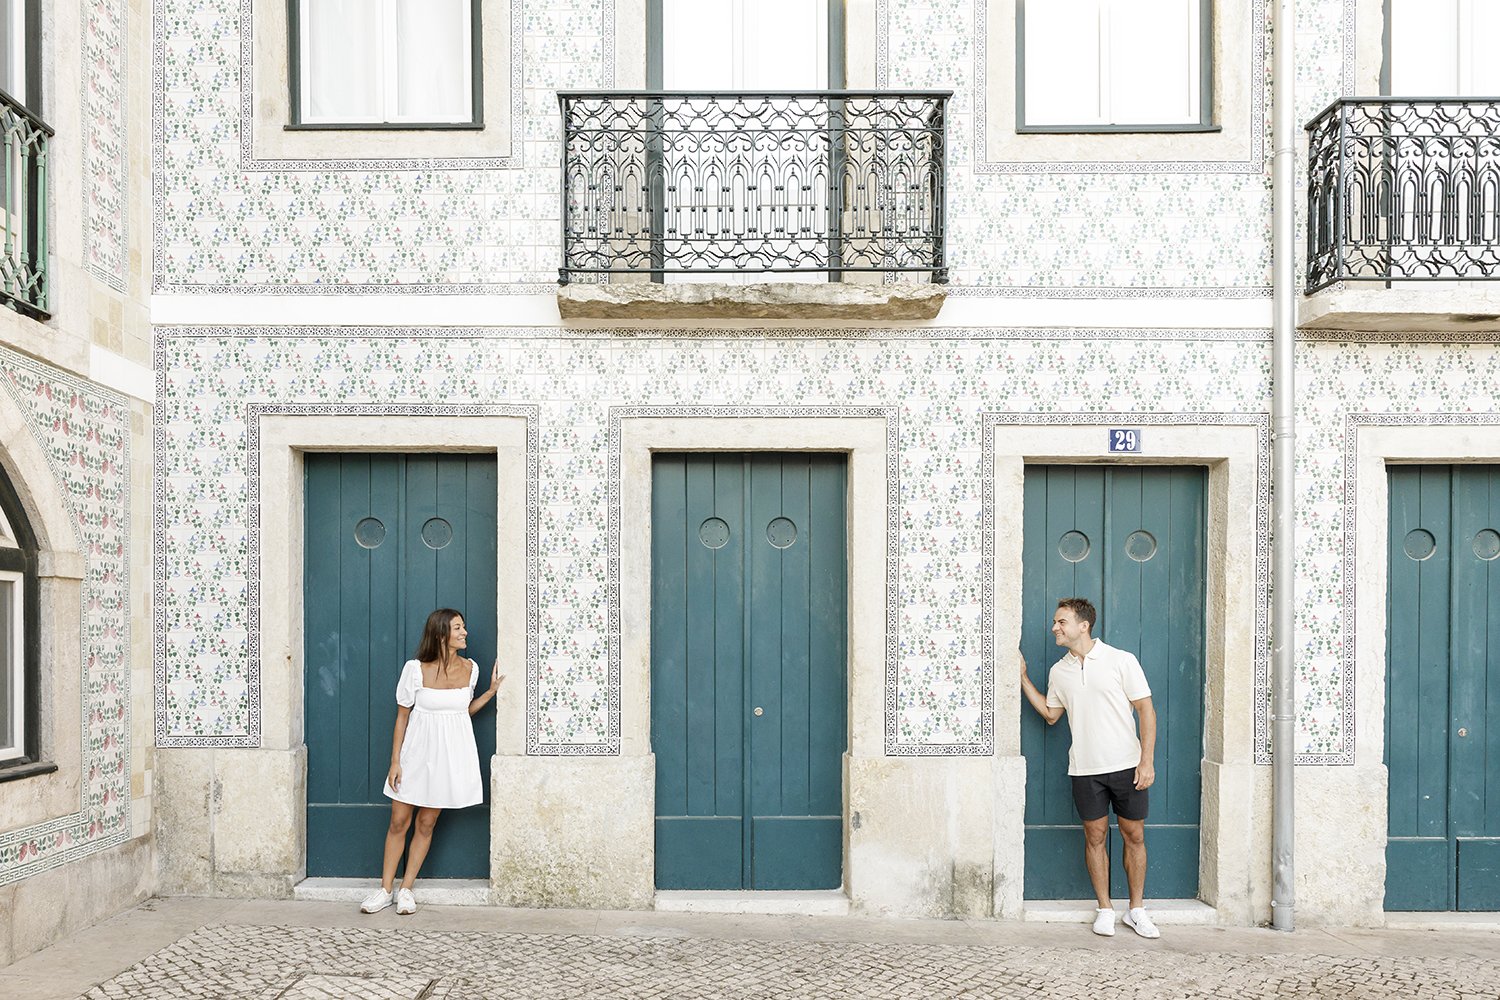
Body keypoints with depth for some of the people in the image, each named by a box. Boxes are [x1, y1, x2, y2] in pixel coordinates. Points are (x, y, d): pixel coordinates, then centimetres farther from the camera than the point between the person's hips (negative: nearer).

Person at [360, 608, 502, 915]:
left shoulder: (470, 668, -2)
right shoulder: (415, 669, -12)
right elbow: (402, 717, -4)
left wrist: (491, 691, -1)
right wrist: (395, 762, -5)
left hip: (451, 754, 2)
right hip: (417, 751, -2)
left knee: (426, 823, 8)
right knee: (398, 822, 4)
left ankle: (406, 889, 19)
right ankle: (385, 889, 17)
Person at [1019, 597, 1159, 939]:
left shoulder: (1121, 660, -6)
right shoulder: (1059, 671, 8)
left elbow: (1146, 709, -5)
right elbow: (1050, 714, 19)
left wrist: (1147, 760, -12)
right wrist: (1023, 678, 11)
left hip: (1126, 766, -3)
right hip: (1085, 769, 3)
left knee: (1134, 836, 6)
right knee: (1095, 837, 6)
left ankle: (1136, 910, 19)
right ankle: (1105, 909, 18)